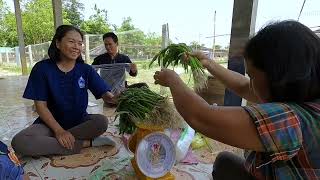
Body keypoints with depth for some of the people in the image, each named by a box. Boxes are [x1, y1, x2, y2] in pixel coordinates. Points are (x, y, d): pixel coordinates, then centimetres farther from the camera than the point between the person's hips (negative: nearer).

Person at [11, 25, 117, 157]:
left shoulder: (86, 69, -4)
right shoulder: (42, 68, -7)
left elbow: (105, 94, -14)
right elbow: (41, 105, -8)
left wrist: (116, 98, -38)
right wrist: (58, 130, -20)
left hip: (79, 121, 1)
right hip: (51, 122, 0)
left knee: (102, 121, -29)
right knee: (19, 142, -27)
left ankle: (47, 146, -15)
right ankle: (86, 143, -22)